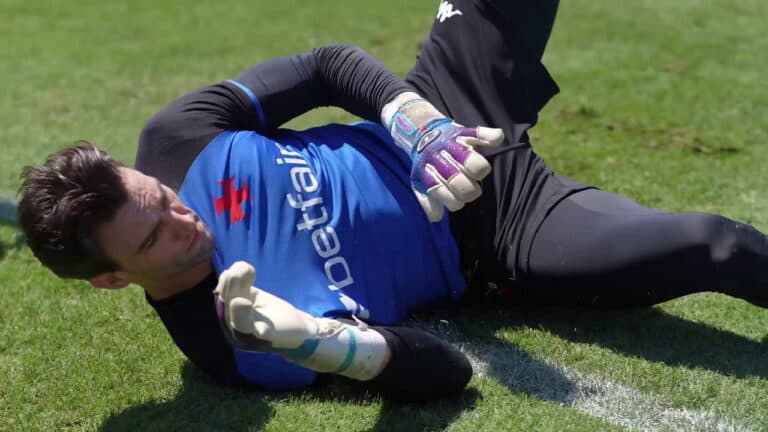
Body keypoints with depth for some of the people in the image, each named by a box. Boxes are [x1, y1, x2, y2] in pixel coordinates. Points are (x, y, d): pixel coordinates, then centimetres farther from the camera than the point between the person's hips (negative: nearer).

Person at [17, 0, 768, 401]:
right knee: (707, 247, -19)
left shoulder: (171, 139, -15)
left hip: (430, 134, 5)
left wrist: (420, 126, -23)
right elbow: (444, 370, -29)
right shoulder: (234, 343, -26)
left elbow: (328, 66, -5)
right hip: (488, 244, -4)